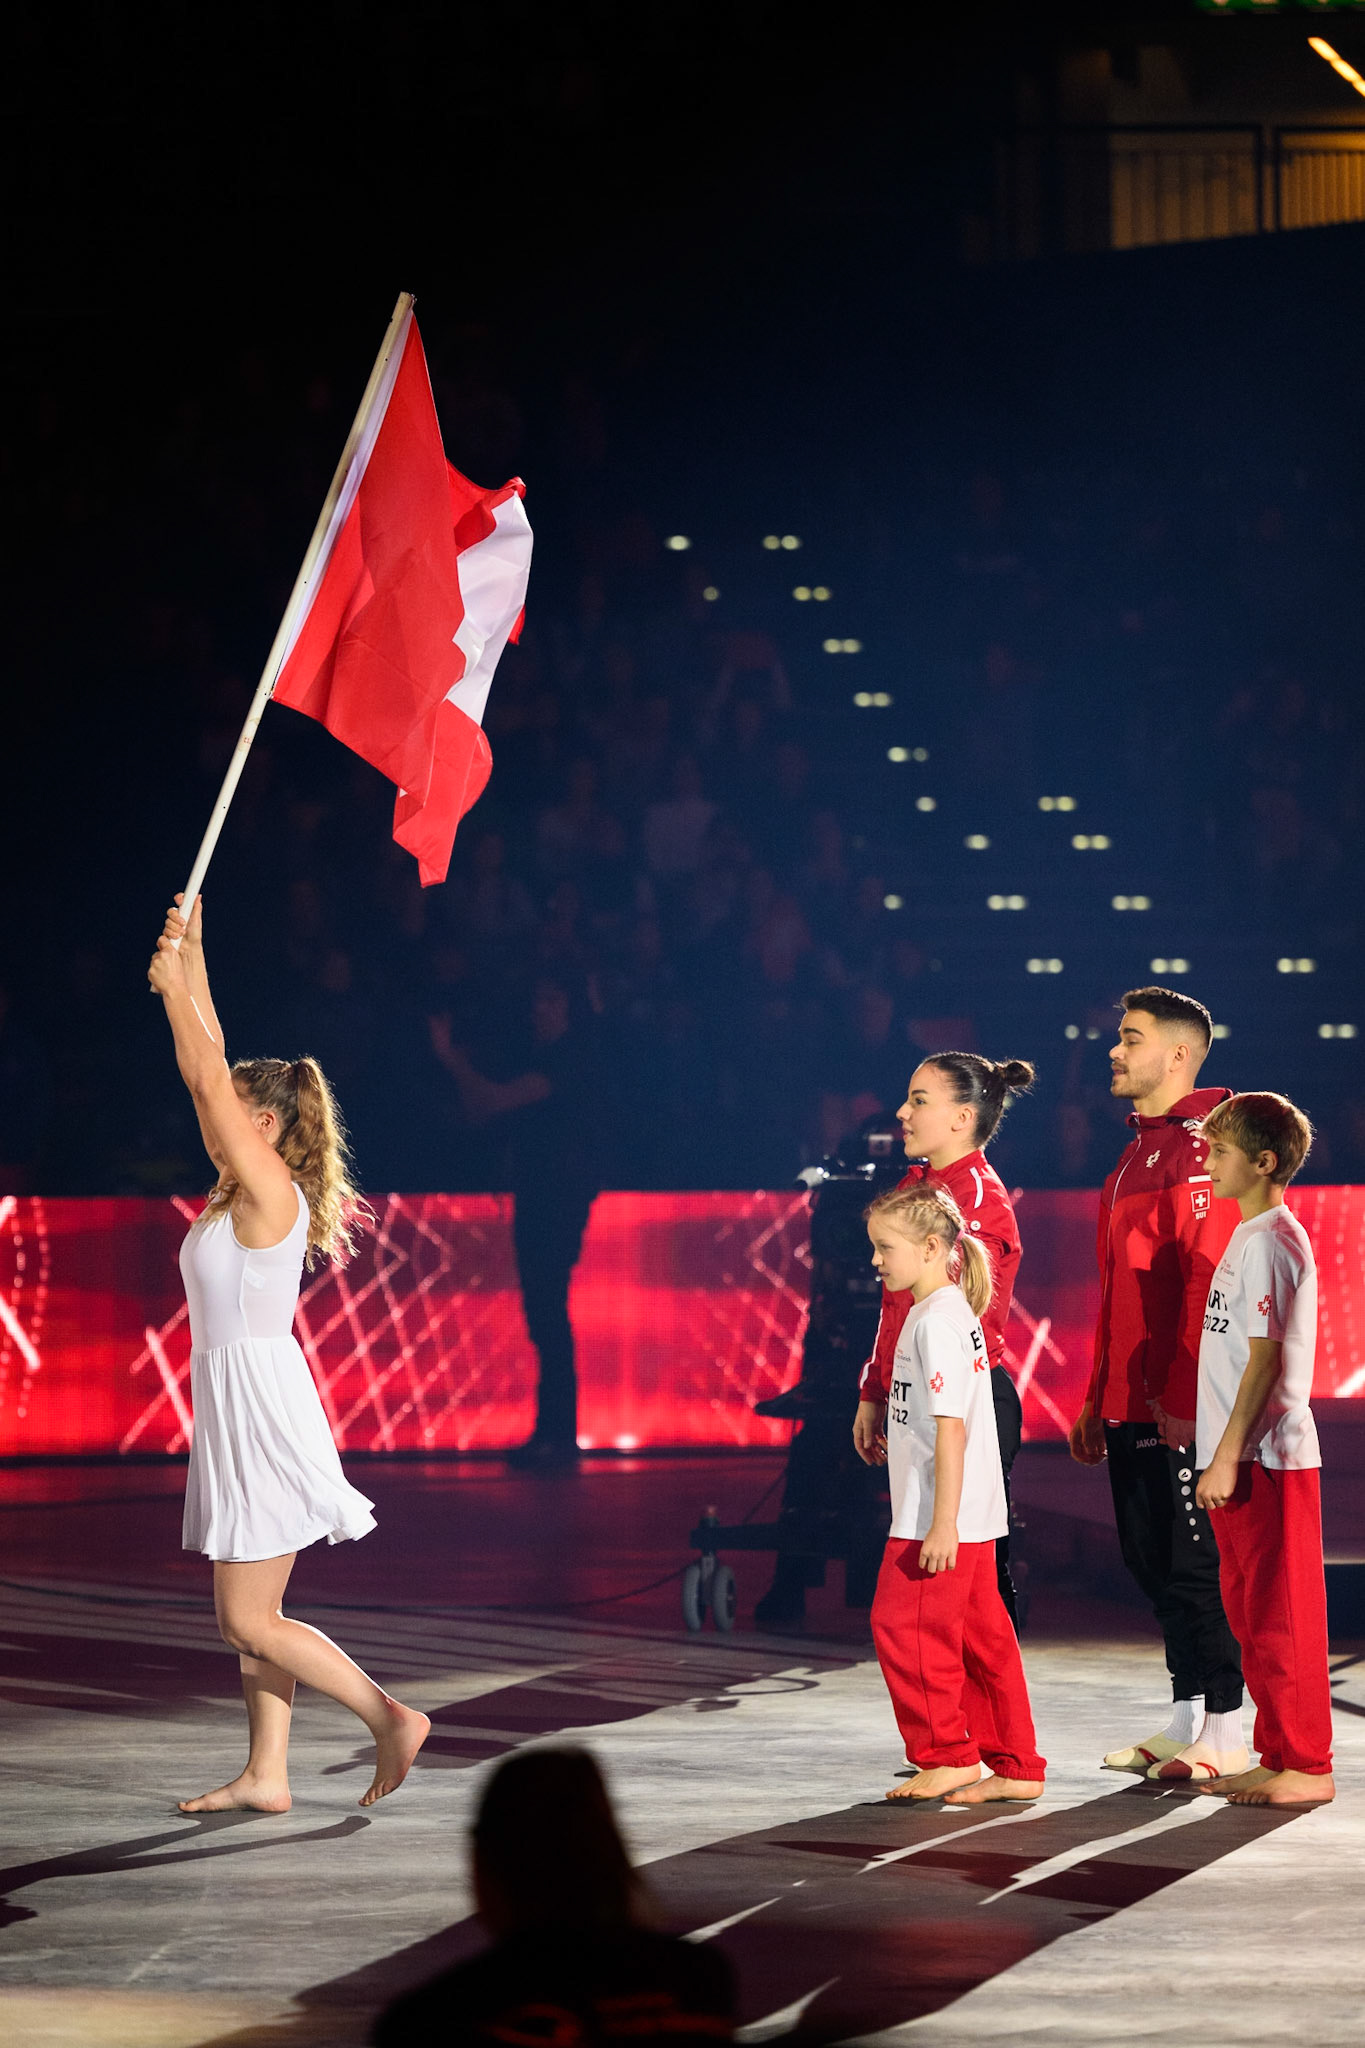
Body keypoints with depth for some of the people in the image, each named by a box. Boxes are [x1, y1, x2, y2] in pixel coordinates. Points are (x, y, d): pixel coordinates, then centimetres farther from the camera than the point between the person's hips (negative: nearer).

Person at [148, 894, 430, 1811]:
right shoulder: (244, 1189, 9)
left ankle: (390, 1716, -5)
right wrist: (188, 962, 14)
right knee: (254, 1619, 10)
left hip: (261, 1415, -10)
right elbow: (214, 1074, 14)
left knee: (249, 1624, -7)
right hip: (239, 1414, 10)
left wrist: (175, 986, -9)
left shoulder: (271, 1191, -14)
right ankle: (266, 1776, 13)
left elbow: (209, 1080, -17)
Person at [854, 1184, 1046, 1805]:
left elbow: (950, 1426, -21)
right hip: (974, 1519, 10)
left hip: (939, 1518, -10)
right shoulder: (946, 1313, 15)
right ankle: (1016, 1766, 13)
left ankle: (947, 1754, 3)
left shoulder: (937, 1322, -16)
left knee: (903, 1625, -3)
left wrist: (942, 1522, -23)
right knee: (982, 1636, 10)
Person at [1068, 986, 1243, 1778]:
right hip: (1133, 1406, 10)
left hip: (1180, 1407, -10)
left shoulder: (1198, 1147, -12)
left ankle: (1226, 1732, -2)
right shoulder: (1139, 1154, 19)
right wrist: (1099, 1400, 22)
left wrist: (1182, 1395, -24)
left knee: (1195, 1563, -6)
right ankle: (1188, 1720, 19)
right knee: (1154, 1563, 12)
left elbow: (1208, 1278, -20)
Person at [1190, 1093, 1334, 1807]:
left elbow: (1265, 1358, -19)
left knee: (1280, 1614, -7)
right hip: (1244, 1456, 10)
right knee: (1250, 1610, 14)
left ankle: (1306, 1766, -3)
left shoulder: (1269, 1241, -14)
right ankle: (1277, 1756, 21)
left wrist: (1227, 1455, -20)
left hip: (1267, 1456, -10)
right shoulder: (1250, 1236, 16)